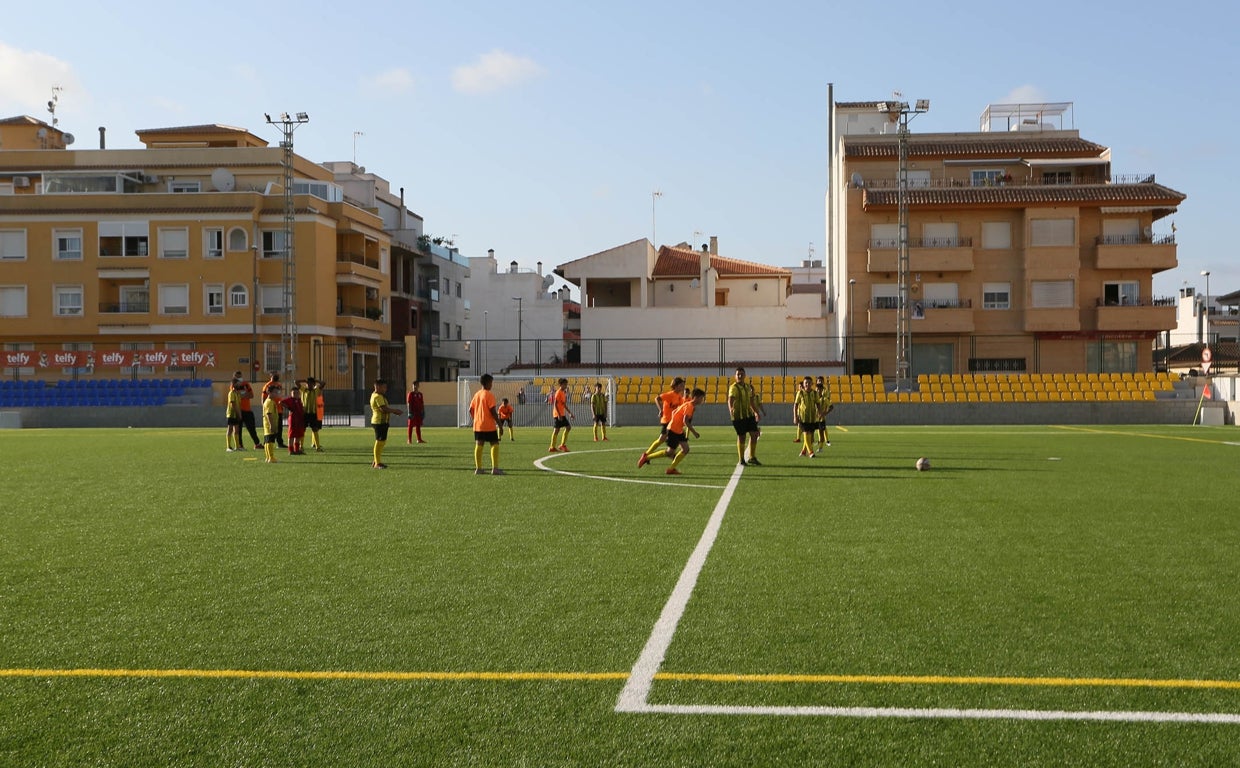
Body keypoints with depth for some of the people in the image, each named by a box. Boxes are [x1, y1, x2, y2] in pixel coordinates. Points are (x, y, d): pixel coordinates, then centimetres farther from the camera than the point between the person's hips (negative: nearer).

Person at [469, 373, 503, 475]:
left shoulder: (476, 394, 10)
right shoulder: (489, 395, -11)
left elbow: (471, 410, 12)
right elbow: (493, 412, -16)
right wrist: (499, 424, -11)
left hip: (477, 426, 7)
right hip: (489, 426, -7)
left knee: (478, 445, 7)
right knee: (495, 445, -1)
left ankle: (478, 468, 7)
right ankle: (495, 468, -7)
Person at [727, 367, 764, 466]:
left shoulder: (748, 386, 11)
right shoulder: (734, 387, -12)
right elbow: (730, 399, -29)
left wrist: (756, 412, 29)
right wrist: (731, 409, -49)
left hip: (749, 414, 7)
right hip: (738, 416, -7)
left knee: (754, 434, 2)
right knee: (741, 437, -1)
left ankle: (752, 458, 14)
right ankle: (742, 460, 12)